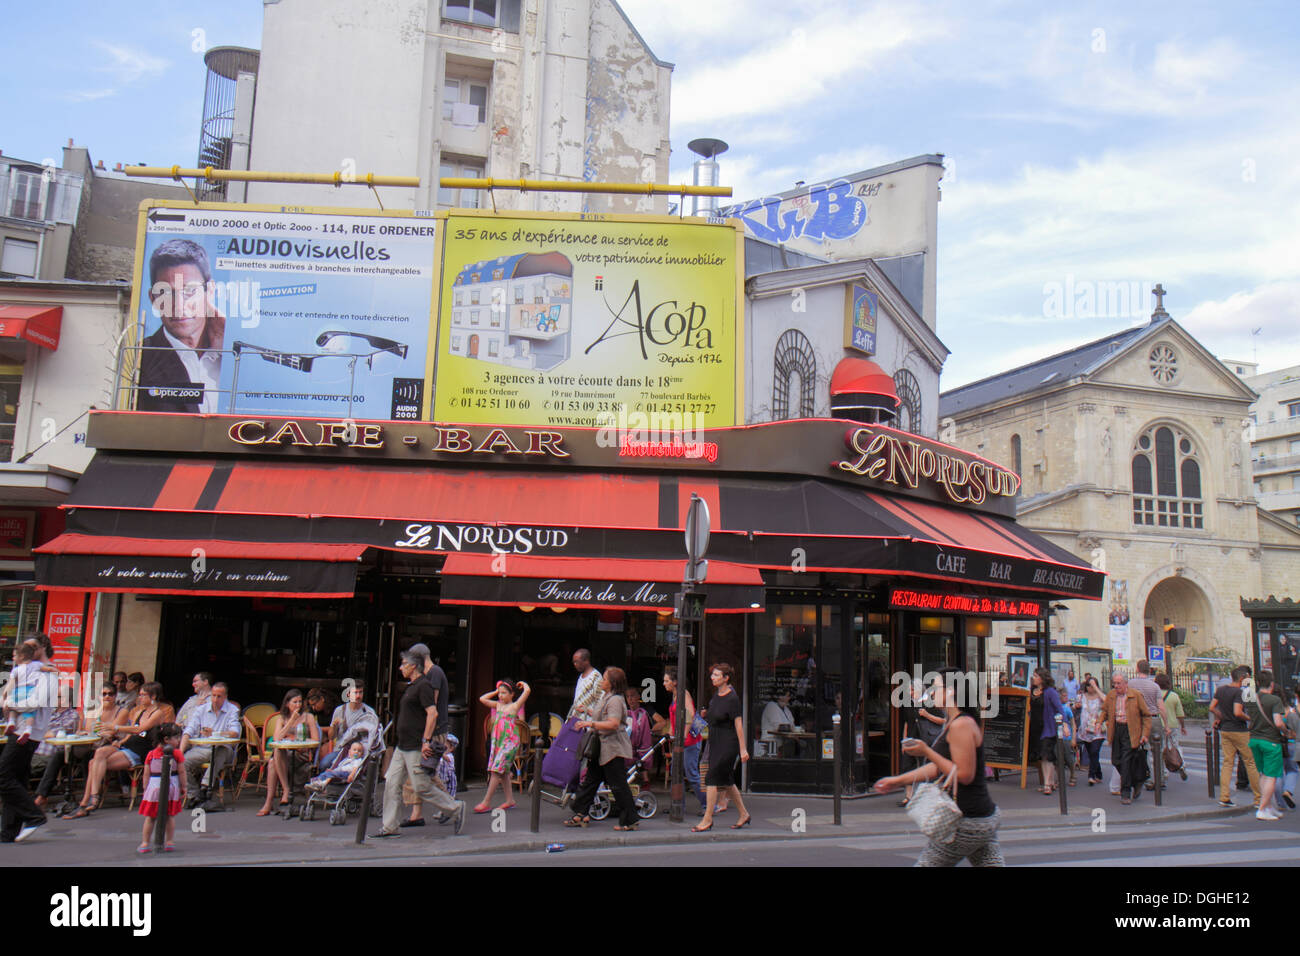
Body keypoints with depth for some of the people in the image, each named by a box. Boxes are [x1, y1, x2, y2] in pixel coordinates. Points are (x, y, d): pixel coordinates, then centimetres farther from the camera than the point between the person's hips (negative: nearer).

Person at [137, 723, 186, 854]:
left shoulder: (151, 754, 2)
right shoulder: (177, 753, -7)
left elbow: (146, 774, 3)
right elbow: (181, 772, -6)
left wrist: (145, 789, 11)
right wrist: (183, 787, 3)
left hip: (154, 787, 2)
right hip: (172, 787, -2)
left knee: (150, 817, 12)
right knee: (170, 816, 10)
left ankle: (145, 843, 13)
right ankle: (170, 842, 13)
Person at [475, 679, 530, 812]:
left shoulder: (515, 706, -3)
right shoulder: (497, 705, 13)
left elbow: (527, 690, -12)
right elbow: (482, 699, 18)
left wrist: (523, 684, 7)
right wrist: (496, 691, 16)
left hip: (510, 741, -6)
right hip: (497, 740, 6)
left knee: (497, 770, -10)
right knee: (503, 771, 9)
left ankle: (486, 803, -8)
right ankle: (510, 800, 19)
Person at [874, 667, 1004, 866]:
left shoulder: (961, 725, -18)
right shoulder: (953, 724, 15)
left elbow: (964, 775, -22)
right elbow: (939, 768, 20)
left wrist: (927, 752, -17)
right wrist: (899, 781, 21)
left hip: (968, 823, -10)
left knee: (926, 863, 1)